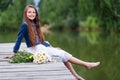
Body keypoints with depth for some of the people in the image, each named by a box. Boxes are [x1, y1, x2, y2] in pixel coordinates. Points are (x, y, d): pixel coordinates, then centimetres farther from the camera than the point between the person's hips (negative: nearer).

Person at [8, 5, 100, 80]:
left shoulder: (35, 24, 13)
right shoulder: (25, 25, -11)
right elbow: (19, 39, -10)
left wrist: (50, 46, 13)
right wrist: (14, 53, -8)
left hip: (41, 48, 8)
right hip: (34, 50, -8)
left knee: (62, 53, -3)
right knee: (62, 54, -10)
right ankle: (86, 64, -4)